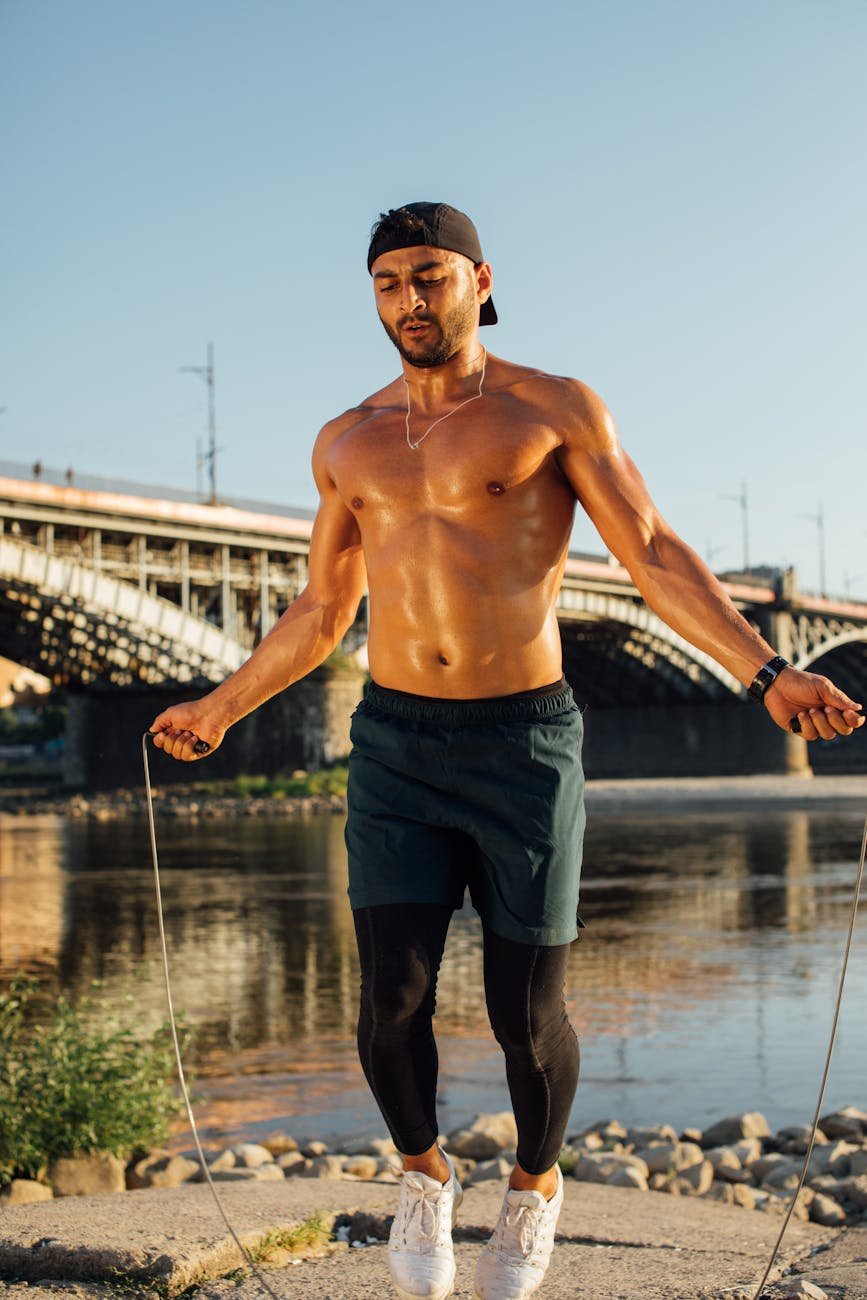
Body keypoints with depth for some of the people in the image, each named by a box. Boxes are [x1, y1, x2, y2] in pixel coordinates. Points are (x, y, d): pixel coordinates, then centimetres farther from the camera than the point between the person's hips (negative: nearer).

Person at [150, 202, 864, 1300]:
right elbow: (320, 613, 19)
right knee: (392, 1004, -7)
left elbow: (656, 558, -6)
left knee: (526, 1019, 2)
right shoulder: (347, 443, 10)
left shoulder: (557, 410, -1)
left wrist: (767, 675, -18)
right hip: (395, 747, 3)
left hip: (525, 745, -2)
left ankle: (534, 1184, 34)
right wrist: (221, 708, 23)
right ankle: (423, 1175, 25)